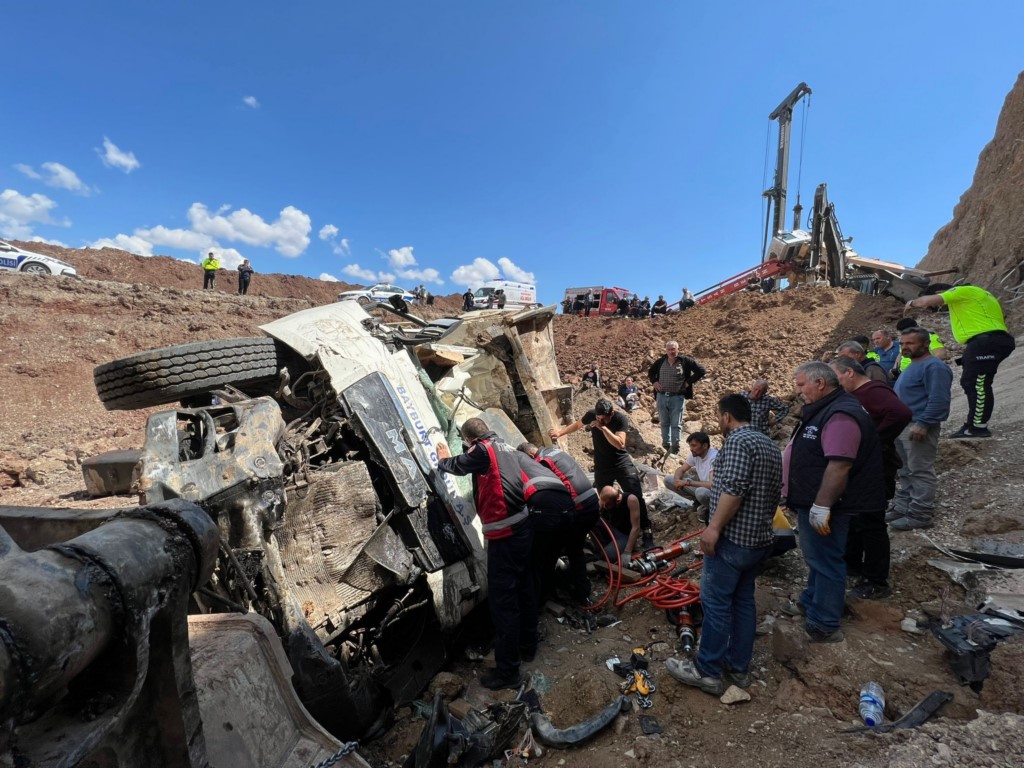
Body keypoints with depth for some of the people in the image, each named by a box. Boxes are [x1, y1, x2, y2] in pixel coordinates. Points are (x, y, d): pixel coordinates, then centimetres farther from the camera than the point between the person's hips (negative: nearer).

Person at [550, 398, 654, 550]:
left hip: (623, 464, -3)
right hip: (601, 466, 3)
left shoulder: (620, 418, -21)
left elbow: (620, 444, -32)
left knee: (636, 497, -8)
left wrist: (603, 427, -37)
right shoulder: (591, 415, -12)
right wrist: (560, 432, 9)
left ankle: (646, 532, 3)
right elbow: (577, 424, 11)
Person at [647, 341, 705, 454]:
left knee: (676, 424, 0)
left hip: (677, 397, -3)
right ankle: (666, 444, 25)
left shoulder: (685, 361, -6)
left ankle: (675, 447, 5)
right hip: (662, 397, 3)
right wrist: (654, 381, 5)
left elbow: (700, 371, -3)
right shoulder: (660, 361, 4)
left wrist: (689, 382, -8)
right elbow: (651, 372, 22)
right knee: (664, 423, 12)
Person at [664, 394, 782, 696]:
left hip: (733, 538, -9)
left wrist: (714, 527, -23)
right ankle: (739, 667, 25)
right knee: (743, 601, 16)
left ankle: (708, 671, 10)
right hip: (760, 539, 10)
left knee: (715, 602, 0)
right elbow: (774, 494, 21)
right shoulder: (770, 445, 14)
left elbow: (733, 489, -26)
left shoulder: (737, 441, -16)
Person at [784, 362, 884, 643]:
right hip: (812, 502, 11)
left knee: (825, 561, 2)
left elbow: (839, 465, -30)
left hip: (823, 507, -11)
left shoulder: (840, 416, -23)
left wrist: (822, 506, -29)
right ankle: (810, 604, 38)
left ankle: (824, 626, 14)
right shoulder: (823, 410, 12)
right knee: (816, 558, 22)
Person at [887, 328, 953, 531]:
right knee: (906, 471, 15)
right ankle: (902, 507, 24)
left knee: (920, 472, -3)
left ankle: (921, 515, 4)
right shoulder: (913, 365, 18)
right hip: (902, 426, 10)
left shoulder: (934, 367, -14)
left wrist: (923, 424, -26)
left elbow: (938, 400, -22)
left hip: (918, 427, -10)